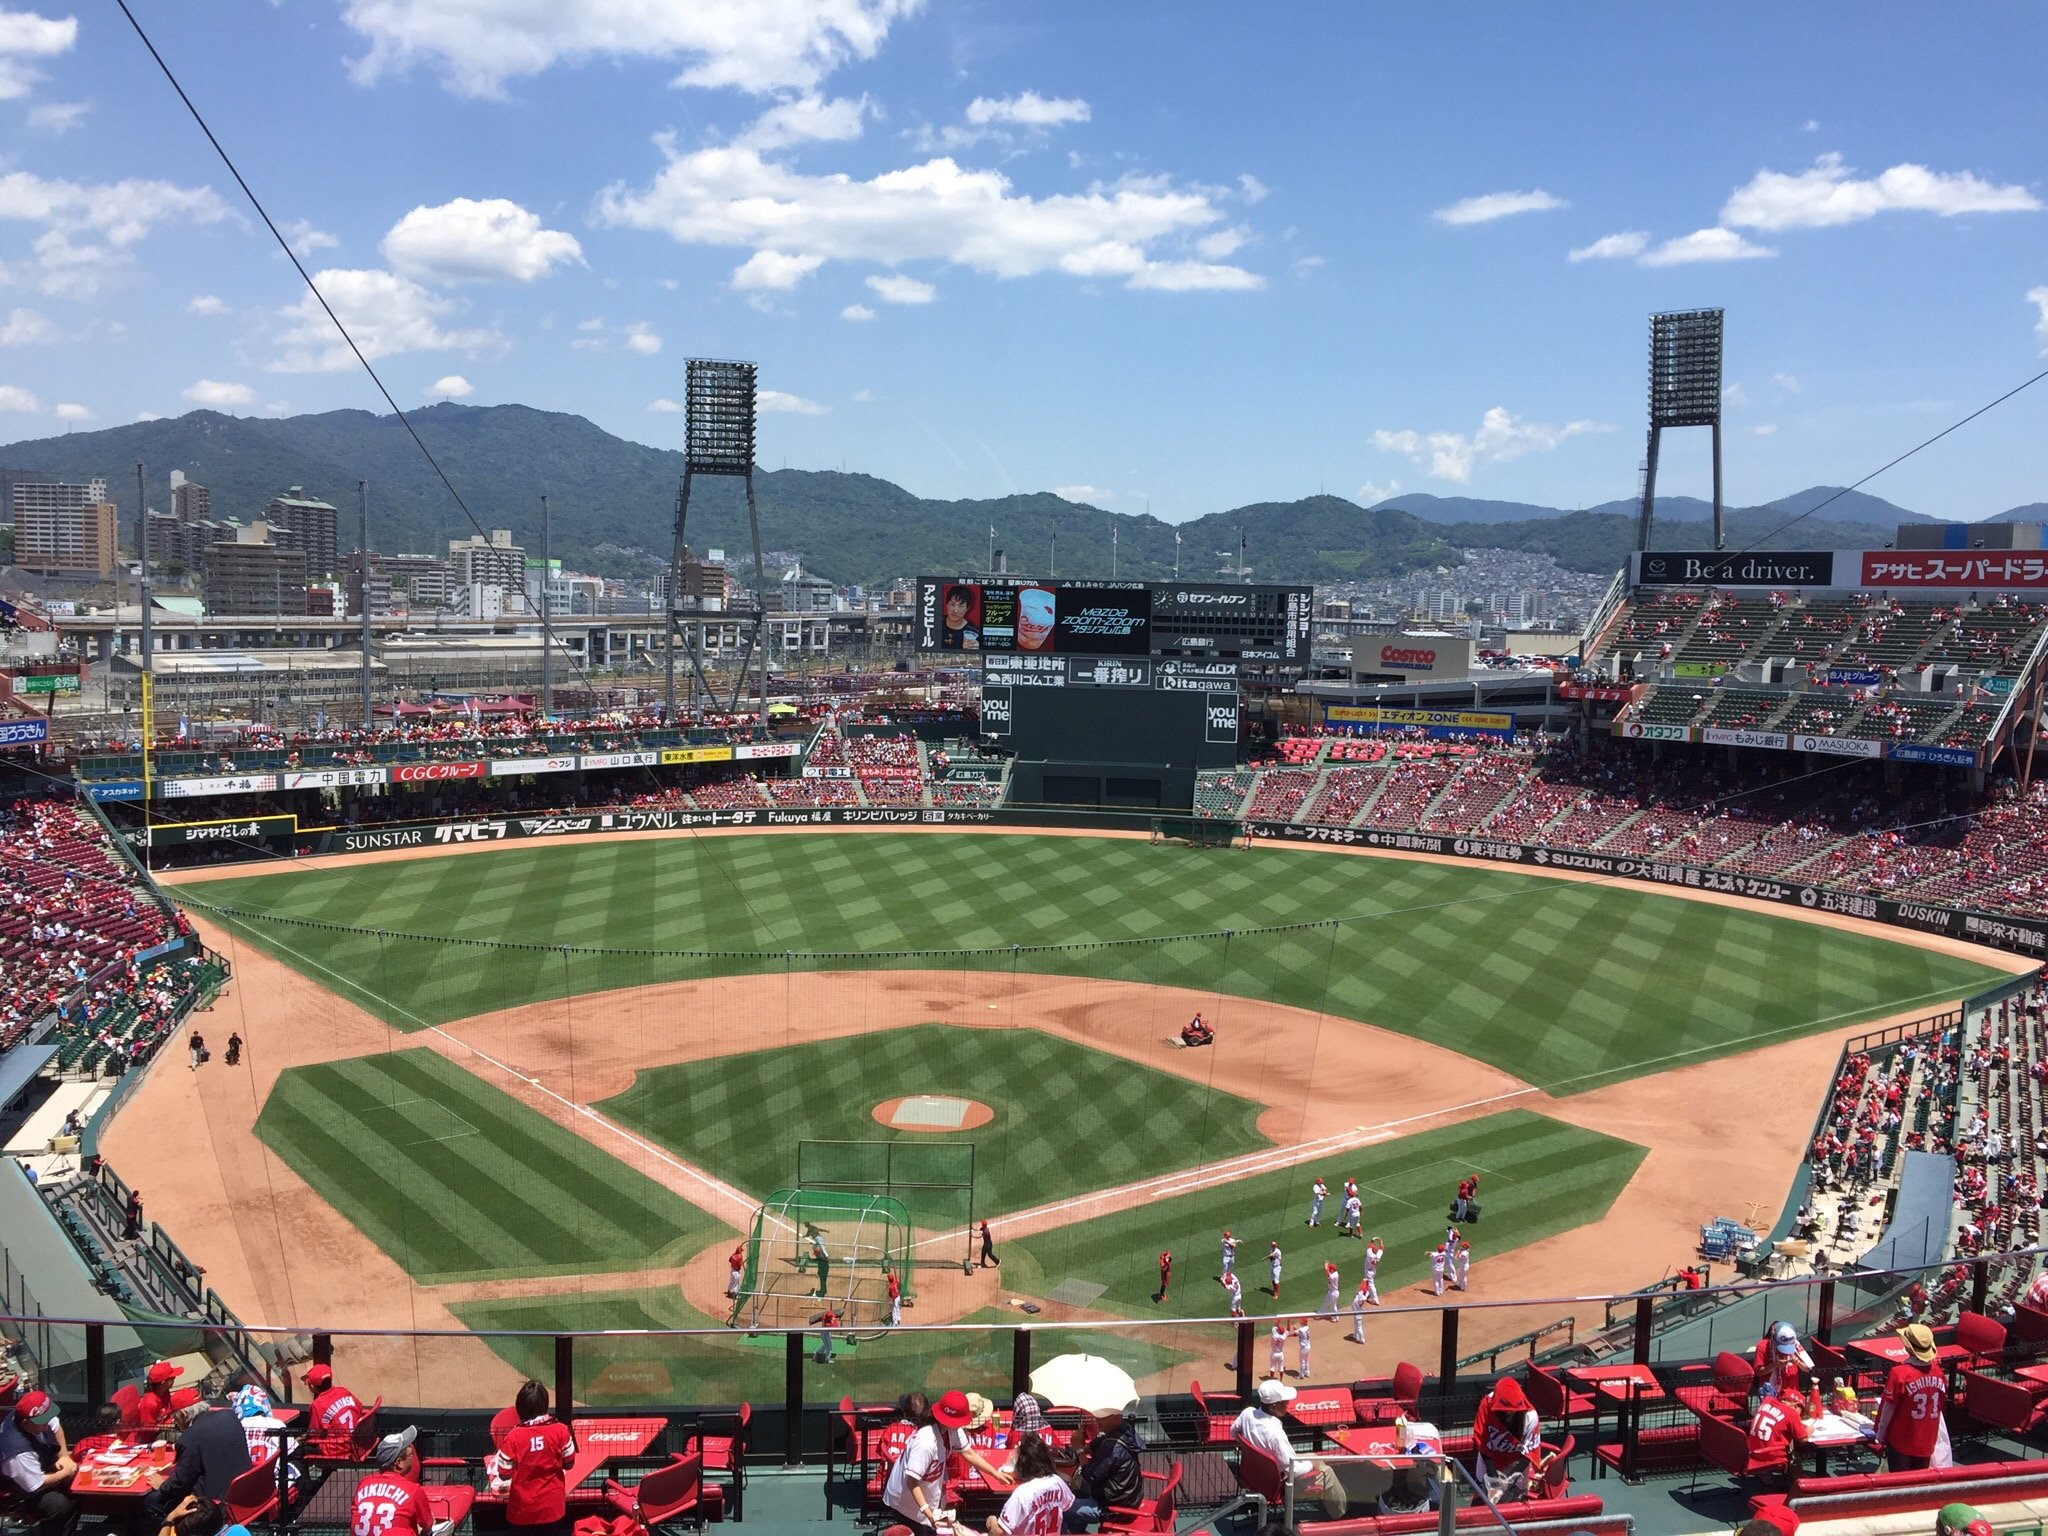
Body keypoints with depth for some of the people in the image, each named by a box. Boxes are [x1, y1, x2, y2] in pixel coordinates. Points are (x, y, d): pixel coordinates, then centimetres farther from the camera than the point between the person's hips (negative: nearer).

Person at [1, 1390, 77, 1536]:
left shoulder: (37, 1417, -20)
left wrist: (64, 1456, -6)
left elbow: (55, 1427, 4)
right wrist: (66, 1472, -16)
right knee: (60, 1505, -26)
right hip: (25, 1492, -8)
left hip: (43, 1466, 8)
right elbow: (36, 1486, -30)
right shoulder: (19, 1451, -40)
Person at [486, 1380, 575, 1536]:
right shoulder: (561, 1430, -14)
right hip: (552, 1506, 0)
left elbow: (502, 1473, -11)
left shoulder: (513, 1436, -17)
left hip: (523, 1507, 0)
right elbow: (568, 1463, 0)